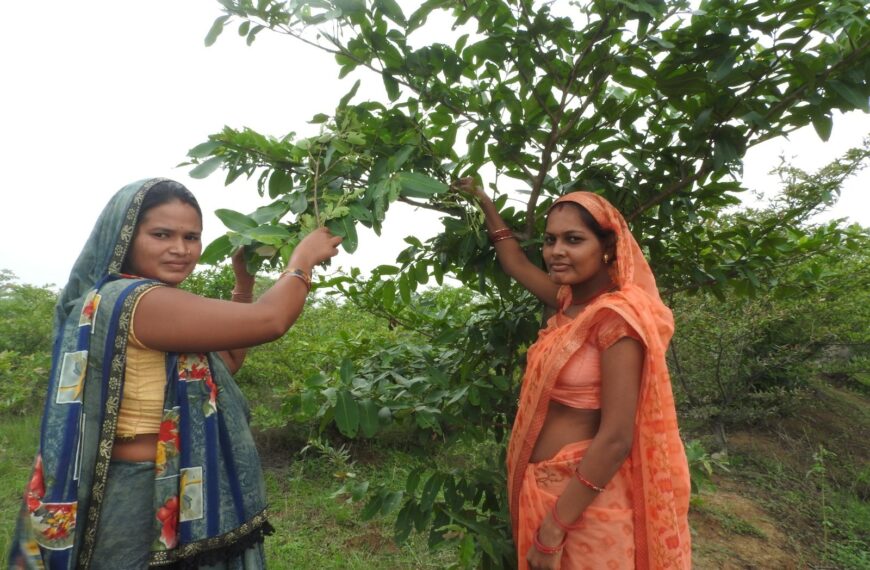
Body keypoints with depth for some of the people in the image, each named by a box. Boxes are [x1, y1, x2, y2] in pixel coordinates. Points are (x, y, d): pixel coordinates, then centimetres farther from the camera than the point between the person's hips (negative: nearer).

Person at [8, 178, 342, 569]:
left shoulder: (150, 306, 9)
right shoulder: (131, 299, -21)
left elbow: (227, 360, 14)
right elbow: (268, 320, -26)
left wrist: (244, 281, 7)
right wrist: (303, 259, -9)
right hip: (146, 506, -10)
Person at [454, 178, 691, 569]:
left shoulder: (616, 315, -21)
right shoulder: (570, 301, 2)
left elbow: (616, 439, -24)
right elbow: (516, 265, 19)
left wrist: (553, 529, -20)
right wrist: (483, 201, 26)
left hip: (584, 500, -8)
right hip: (545, 486, 8)